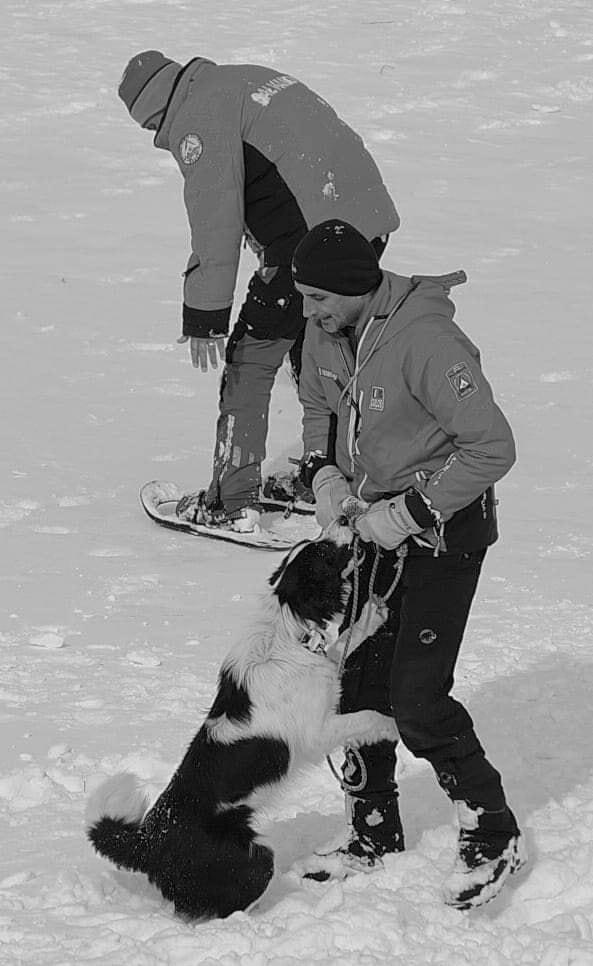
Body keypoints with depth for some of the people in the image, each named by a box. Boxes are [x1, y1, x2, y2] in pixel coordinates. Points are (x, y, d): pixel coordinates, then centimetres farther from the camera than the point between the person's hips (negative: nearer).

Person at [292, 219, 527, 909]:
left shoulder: (425, 342, -28)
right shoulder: (325, 332, -3)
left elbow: (492, 449, -26)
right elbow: (317, 405, 19)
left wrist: (412, 511, -23)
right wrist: (323, 469, -1)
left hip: (444, 527, -7)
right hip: (374, 523, 8)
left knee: (416, 698, -10)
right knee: (353, 681, 8)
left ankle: (492, 834, 8)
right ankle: (373, 834, 25)